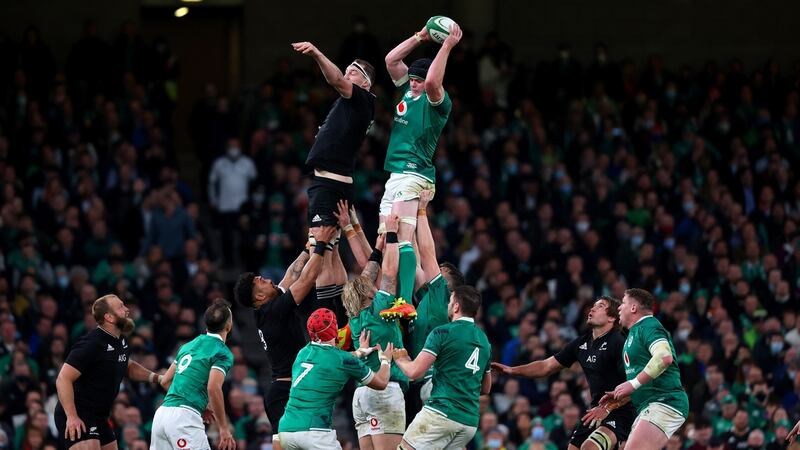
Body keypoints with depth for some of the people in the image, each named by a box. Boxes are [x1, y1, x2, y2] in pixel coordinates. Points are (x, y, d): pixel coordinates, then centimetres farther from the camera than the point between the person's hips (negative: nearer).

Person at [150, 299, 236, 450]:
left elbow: (165, 381, 24)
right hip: (185, 418, -8)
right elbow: (213, 388, -17)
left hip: (161, 413, 8)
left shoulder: (188, 346, 20)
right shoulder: (223, 353, -4)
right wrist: (224, 428, -12)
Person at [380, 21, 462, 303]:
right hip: (395, 175, 9)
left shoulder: (437, 101, -8)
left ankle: (404, 302, -28)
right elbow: (391, 60, 16)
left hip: (414, 175, -9)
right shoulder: (408, 90, 16)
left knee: (402, 240, -20)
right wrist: (420, 37, 10)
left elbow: (432, 81, -29)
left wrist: (447, 47, -25)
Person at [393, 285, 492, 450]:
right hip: (470, 421, 7)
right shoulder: (484, 340, 17)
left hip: (442, 413, -7)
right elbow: (486, 388, 25)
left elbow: (414, 372, -9)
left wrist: (400, 358, 11)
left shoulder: (442, 333, -5)